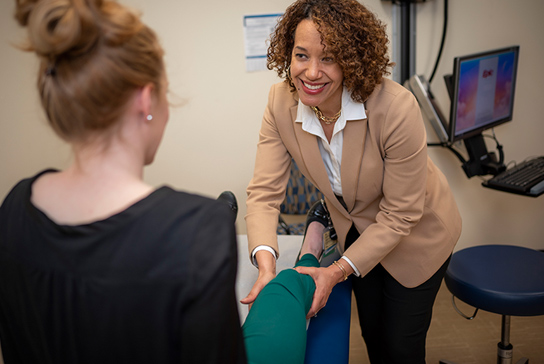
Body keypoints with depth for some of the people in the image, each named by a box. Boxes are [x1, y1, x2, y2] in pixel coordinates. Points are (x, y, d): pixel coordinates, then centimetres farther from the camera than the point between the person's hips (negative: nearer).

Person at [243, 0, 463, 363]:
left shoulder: (396, 108, -35)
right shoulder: (282, 102, -21)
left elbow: (399, 216, -28)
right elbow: (265, 190, -23)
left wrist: (338, 272, -33)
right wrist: (266, 266, -39)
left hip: (415, 235, -4)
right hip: (356, 229, 4)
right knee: (372, 332, 22)